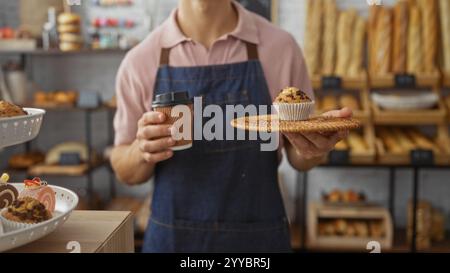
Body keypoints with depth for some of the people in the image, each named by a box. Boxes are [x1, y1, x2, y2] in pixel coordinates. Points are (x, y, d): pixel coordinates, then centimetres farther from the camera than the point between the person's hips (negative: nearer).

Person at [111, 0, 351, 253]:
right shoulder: (140, 61, -7)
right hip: (172, 238, 1)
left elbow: (298, 157, 2)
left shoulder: (281, 47, -8)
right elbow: (126, 171, 2)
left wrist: (313, 150, -20)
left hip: (260, 237, 0)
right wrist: (143, 150, -19)